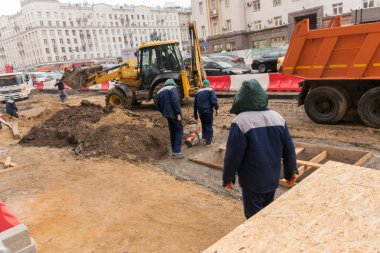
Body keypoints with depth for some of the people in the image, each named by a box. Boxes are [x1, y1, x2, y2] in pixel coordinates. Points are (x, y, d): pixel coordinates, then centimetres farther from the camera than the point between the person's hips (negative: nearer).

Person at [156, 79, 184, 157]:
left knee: (172, 132, 15)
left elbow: (158, 106, 17)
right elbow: (175, 101, -19)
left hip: (167, 115, 7)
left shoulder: (159, 92, 17)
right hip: (174, 114, -7)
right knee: (179, 130, -2)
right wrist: (178, 113, -18)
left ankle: (173, 150, 20)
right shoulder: (172, 88, -5)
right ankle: (177, 151, -10)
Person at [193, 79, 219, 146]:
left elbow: (195, 104, 19)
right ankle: (208, 141, 1)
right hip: (208, 110, -5)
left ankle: (204, 137, 19)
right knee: (209, 125, 1)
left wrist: (195, 114, 25)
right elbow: (214, 100, -16)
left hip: (200, 111, 5)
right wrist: (216, 108, -17)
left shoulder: (198, 92, 16)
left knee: (204, 124, 20)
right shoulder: (210, 90, 0)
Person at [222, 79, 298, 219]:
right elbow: (289, 149, 5)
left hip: (252, 180, -6)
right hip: (273, 178, 6)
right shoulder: (277, 117, -1)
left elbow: (233, 155, -18)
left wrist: (228, 177, -4)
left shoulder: (240, 121, -21)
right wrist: (291, 171, 16)